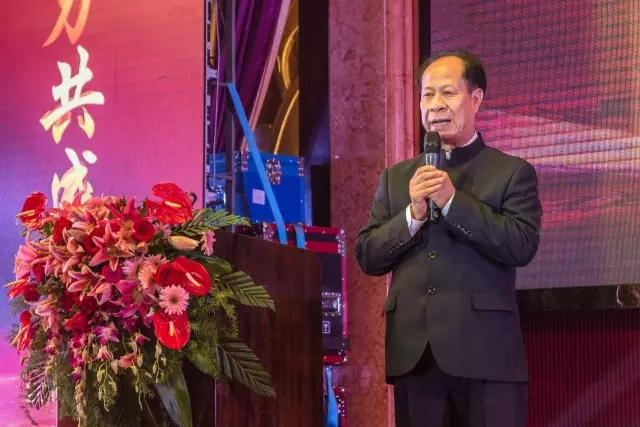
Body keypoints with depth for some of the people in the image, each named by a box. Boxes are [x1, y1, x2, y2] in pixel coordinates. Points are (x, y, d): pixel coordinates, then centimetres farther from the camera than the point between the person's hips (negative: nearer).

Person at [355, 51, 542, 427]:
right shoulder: (396, 177, 15)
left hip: (485, 350, -3)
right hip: (414, 352, 3)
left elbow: (523, 245, -9)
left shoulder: (512, 172, 4)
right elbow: (367, 257, 9)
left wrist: (453, 200, -13)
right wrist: (413, 215, -7)